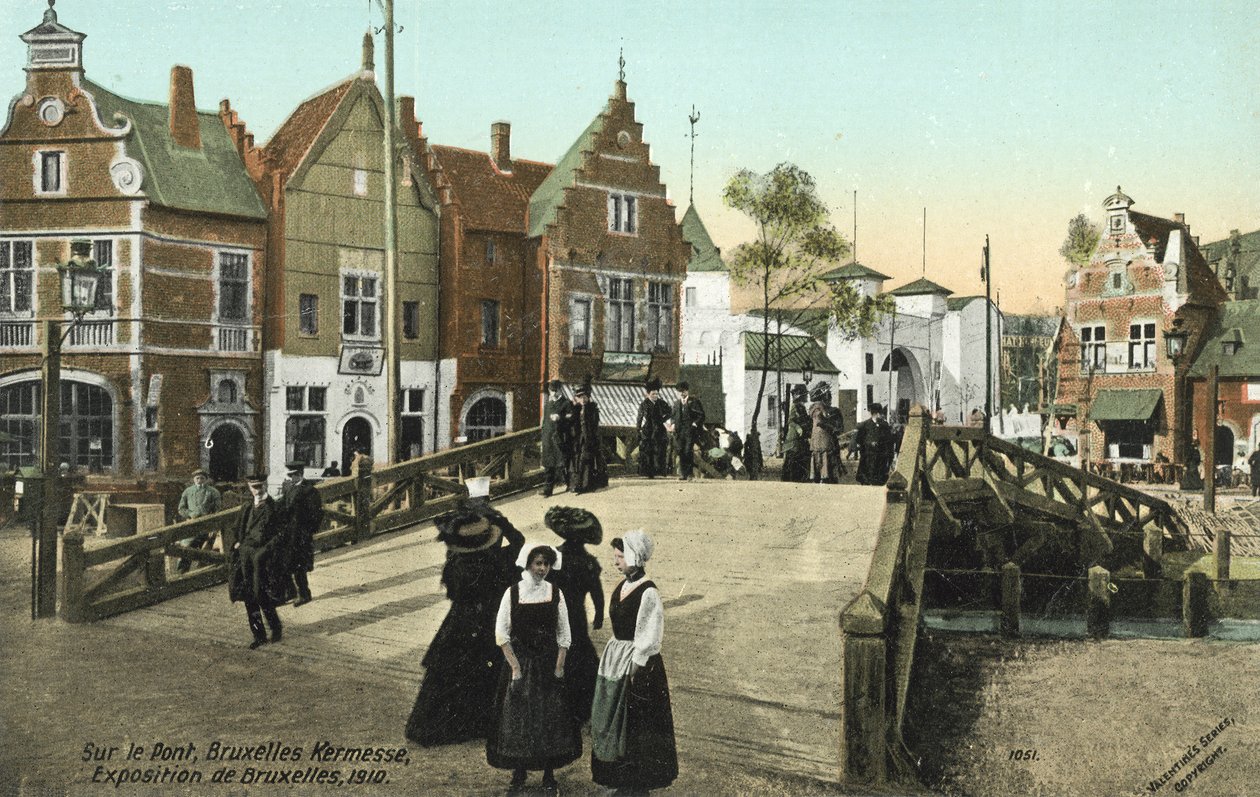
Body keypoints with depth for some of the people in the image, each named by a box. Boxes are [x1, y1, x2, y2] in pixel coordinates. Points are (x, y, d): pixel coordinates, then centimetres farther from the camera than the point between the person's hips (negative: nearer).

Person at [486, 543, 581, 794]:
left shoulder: (555, 593, 0)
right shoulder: (512, 593, -4)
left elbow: (564, 634, 2)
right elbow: (501, 634, -5)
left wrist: (559, 666, -7)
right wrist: (515, 667, -10)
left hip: (549, 663, 1)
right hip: (521, 662, -1)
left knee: (550, 719, 4)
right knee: (517, 719, 2)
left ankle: (549, 776, 15)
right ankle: (518, 776, 15)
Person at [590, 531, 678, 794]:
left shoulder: (648, 592, -18)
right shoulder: (622, 585, 7)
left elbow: (648, 637, -18)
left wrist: (635, 669, -17)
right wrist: (614, 655, 13)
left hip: (637, 662, -9)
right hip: (615, 657, 9)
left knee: (635, 725, 1)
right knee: (613, 720, 15)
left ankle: (637, 785, 14)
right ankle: (621, 782, 27)